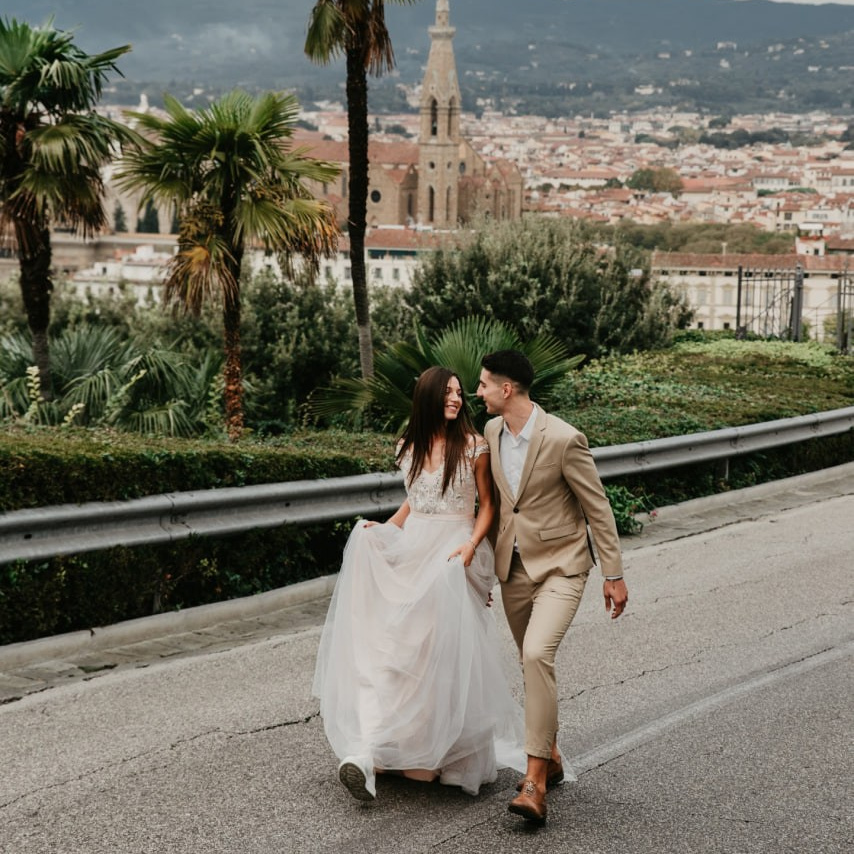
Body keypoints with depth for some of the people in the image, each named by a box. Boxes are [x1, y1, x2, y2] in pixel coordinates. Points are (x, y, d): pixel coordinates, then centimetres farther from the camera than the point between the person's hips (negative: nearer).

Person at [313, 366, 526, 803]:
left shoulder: (473, 446, -2)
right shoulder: (409, 446, 11)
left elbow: (486, 504, 1)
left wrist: (471, 545, -14)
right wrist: (386, 528, 7)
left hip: (454, 550, -4)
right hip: (412, 548, 4)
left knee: (446, 650, -8)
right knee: (390, 645, -8)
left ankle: (454, 756, 4)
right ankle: (369, 752, -15)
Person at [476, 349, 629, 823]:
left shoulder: (563, 439, -20)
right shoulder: (492, 431, 0)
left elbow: (598, 508, -12)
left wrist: (614, 575, -9)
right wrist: (488, 558, 18)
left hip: (559, 566, -7)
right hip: (513, 567, 7)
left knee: (537, 656, -23)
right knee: (532, 663, 16)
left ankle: (536, 778, -19)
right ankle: (551, 755, 34)